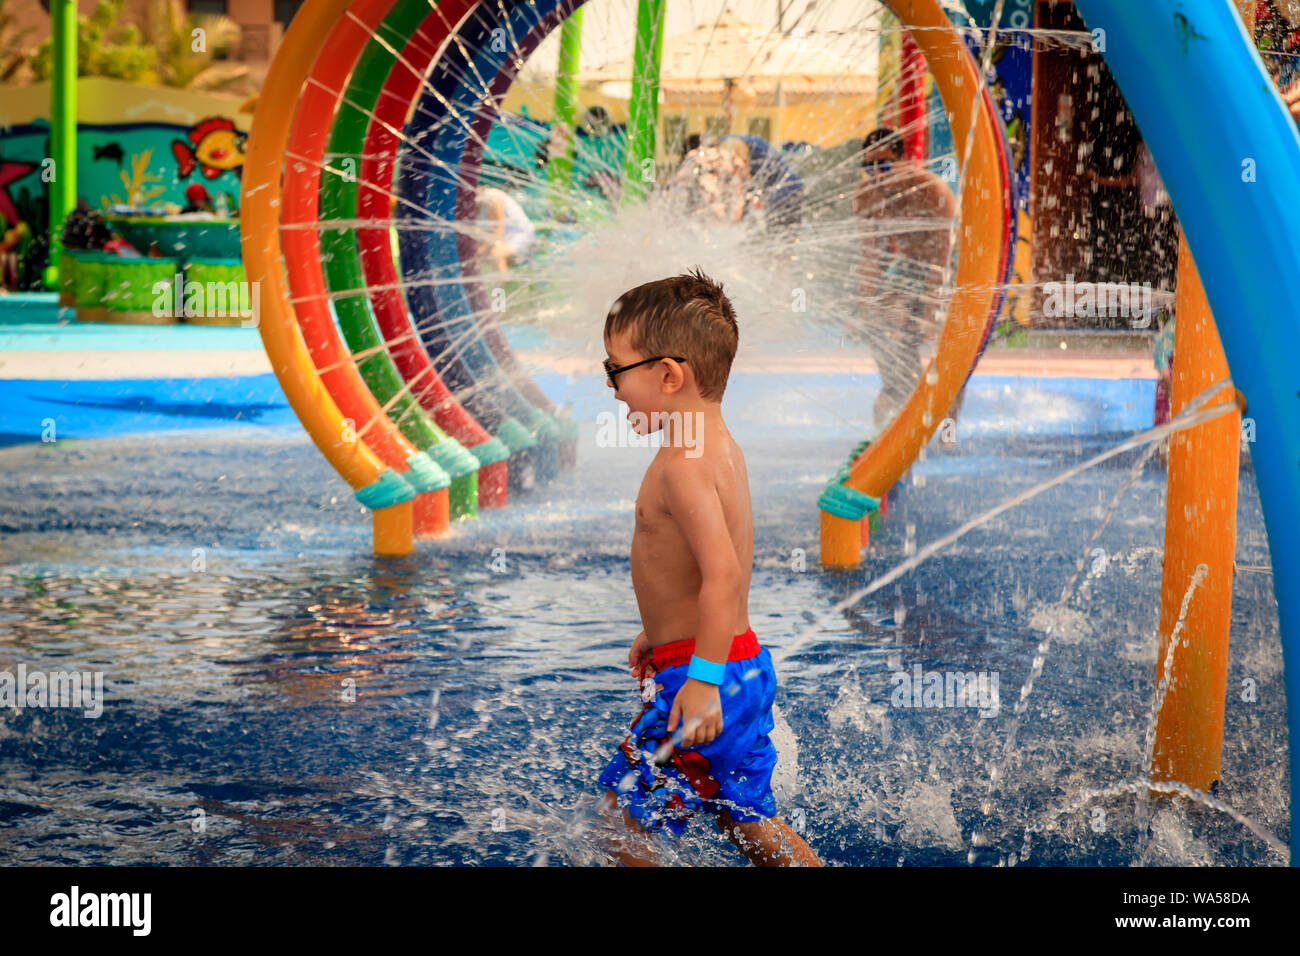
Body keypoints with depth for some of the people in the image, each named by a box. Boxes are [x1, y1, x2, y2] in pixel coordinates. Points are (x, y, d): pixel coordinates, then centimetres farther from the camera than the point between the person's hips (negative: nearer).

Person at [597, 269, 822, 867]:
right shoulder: (721, 449, 11)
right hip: (746, 668, 10)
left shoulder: (683, 465, -20)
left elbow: (723, 574, -29)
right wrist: (661, 633, 33)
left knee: (624, 811, 2)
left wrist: (703, 678, -31)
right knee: (751, 823, 16)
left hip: (700, 680, -10)